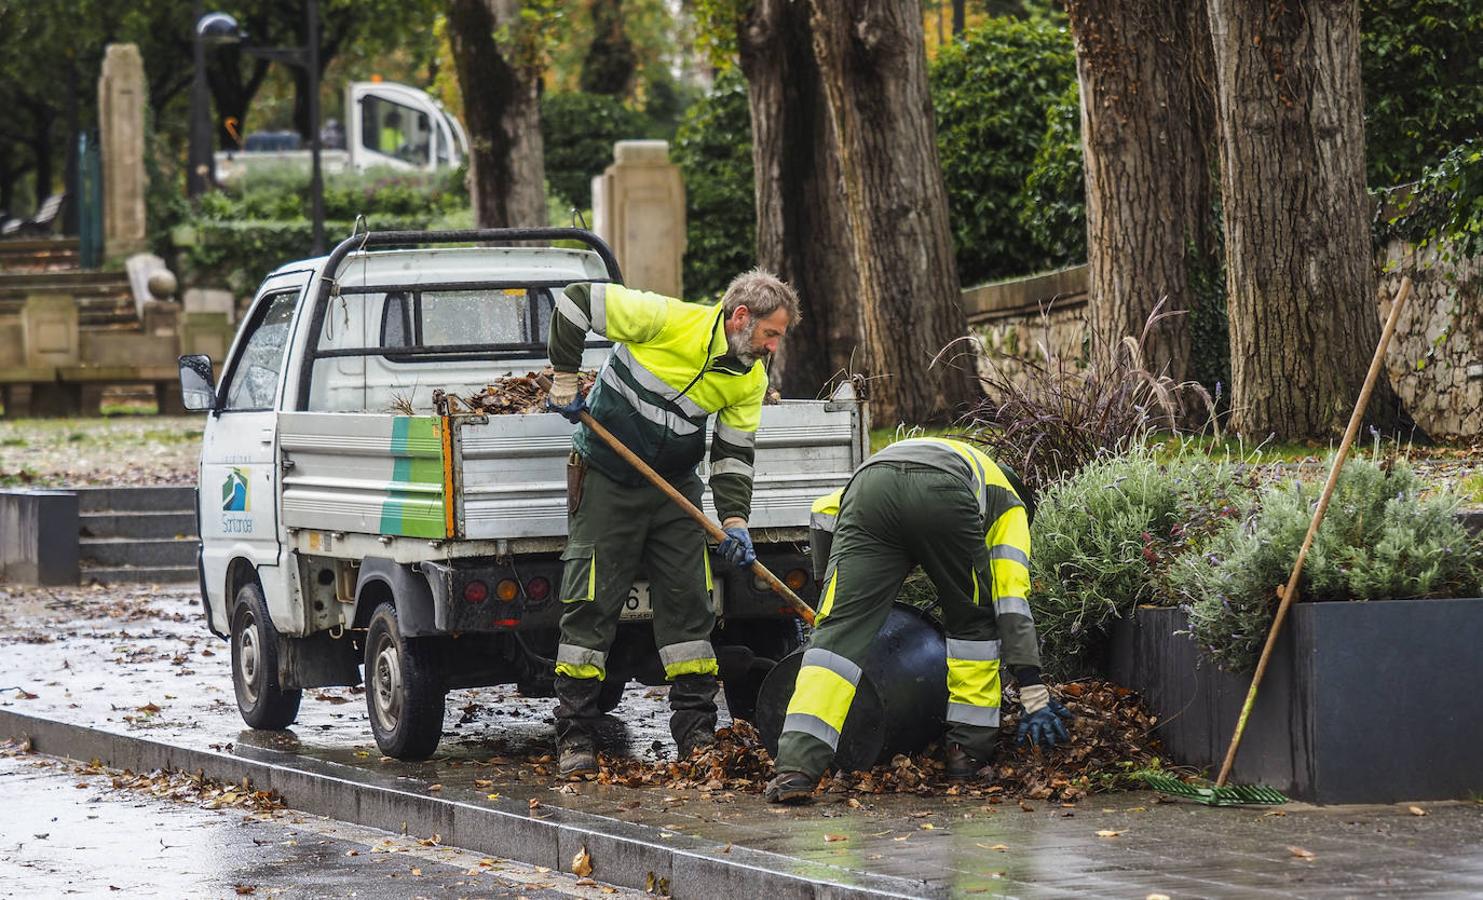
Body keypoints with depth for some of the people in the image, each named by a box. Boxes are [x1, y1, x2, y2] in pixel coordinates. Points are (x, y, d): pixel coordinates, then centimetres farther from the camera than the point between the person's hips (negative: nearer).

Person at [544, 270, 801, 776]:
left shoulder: (750, 379, -4)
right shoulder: (667, 319, -22)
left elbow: (734, 451, 2)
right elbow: (577, 302, -17)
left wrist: (734, 520, -11)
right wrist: (565, 384, -13)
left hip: (675, 488, 5)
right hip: (606, 482, -5)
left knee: (689, 601, 1)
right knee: (592, 602, -4)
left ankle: (696, 733, 7)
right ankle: (575, 738, 0)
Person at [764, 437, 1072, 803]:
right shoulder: (1010, 505, 38)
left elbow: (825, 512, 35)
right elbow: (1011, 602, 25)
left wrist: (832, 588, 41)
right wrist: (1034, 694, 23)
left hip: (868, 488, 2)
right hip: (943, 496, -2)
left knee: (839, 630, 0)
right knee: (975, 622, 24)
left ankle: (796, 766, -13)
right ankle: (969, 751, 23)